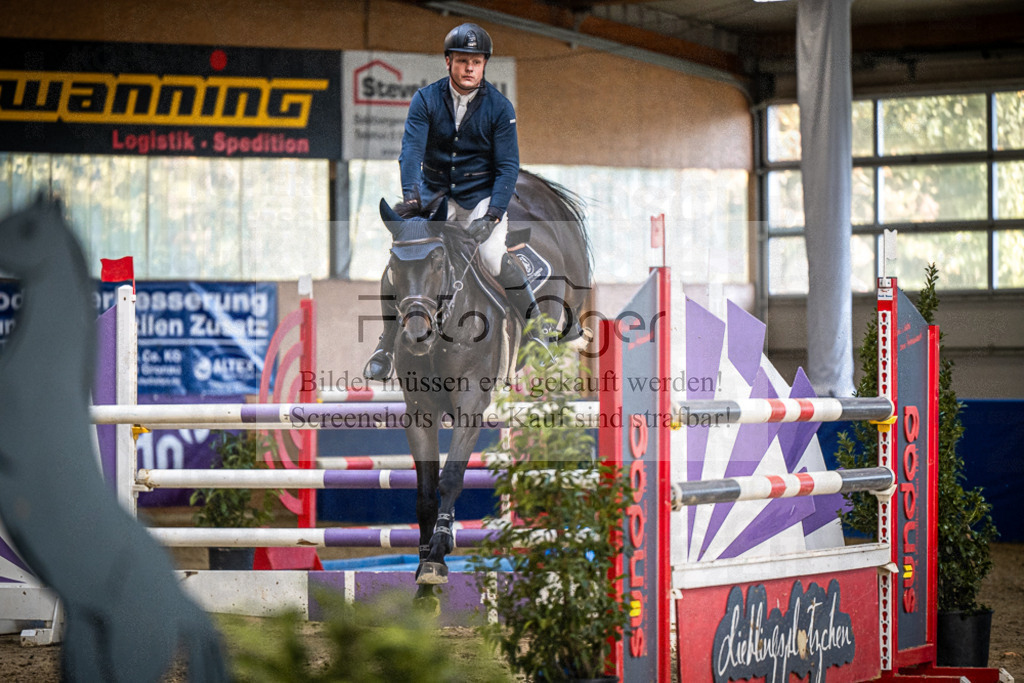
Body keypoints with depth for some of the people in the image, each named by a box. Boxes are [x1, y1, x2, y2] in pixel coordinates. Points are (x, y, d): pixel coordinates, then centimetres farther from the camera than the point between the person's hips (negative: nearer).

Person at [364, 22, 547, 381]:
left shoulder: (499, 107, -6)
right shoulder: (426, 100, -5)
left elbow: (508, 166, -8)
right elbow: (411, 149, -16)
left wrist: (492, 215, -20)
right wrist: (411, 196, -32)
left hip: (482, 196, -2)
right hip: (434, 195, 2)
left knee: (493, 256, -26)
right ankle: (387, 345, 4)